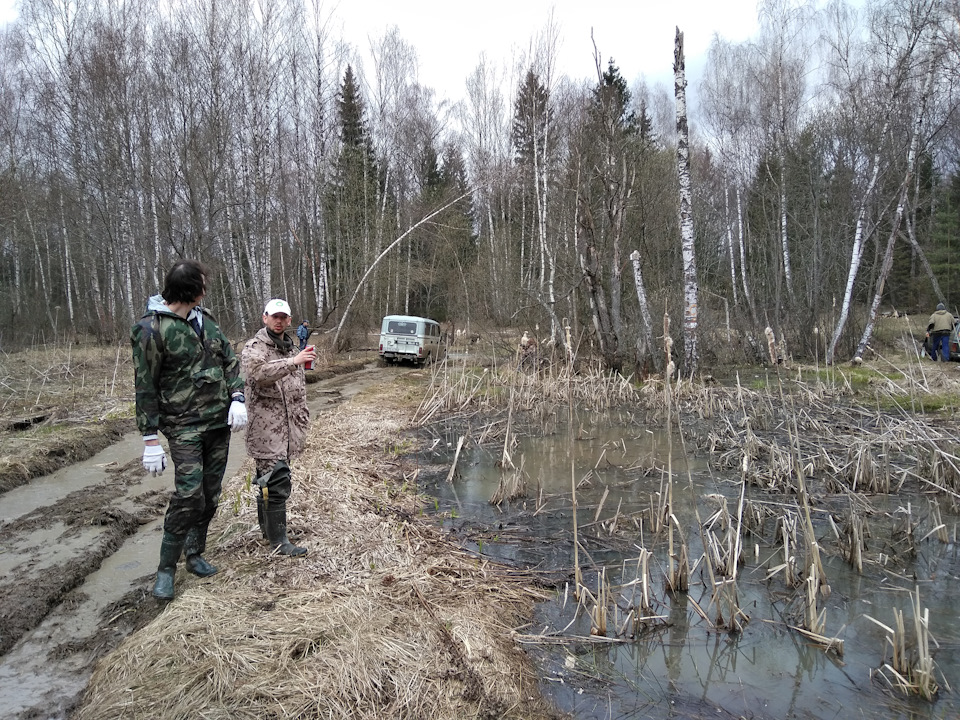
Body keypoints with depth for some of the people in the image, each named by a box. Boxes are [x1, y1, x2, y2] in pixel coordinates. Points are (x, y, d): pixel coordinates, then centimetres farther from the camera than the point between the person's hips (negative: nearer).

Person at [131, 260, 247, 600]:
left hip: (220, 421, 6)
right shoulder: (151, 329, -11)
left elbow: (230, 361, 13)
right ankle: (166, 569, 6)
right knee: (188, 495, -10)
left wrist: (237, 399, -2)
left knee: (211, 494, 12)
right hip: (184, 426, -6)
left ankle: (195, 553, 29)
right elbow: (145, 387, -10)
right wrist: (151, 440, -11)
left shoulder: (204, 320, 9)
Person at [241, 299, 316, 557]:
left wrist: (302, 415, 20)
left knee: (267, 478, 19)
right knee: (277, 482, -10)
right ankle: (278, 541, -3)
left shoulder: (291, 347, 17)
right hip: (266, 428, -8)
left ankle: (266, 526, 32)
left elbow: (300, 385, 25)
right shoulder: (254, 348, -8)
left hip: (287, 428, 8)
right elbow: (258, 373, -31)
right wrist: (293, 361, -40)